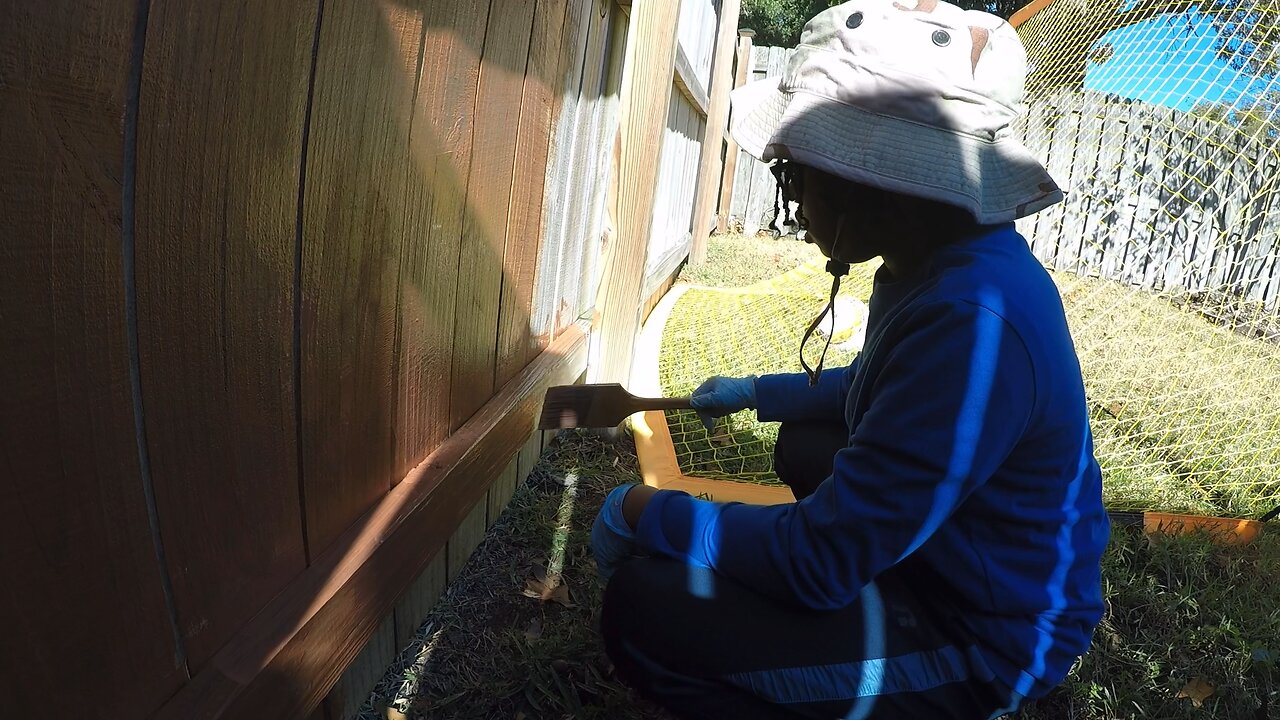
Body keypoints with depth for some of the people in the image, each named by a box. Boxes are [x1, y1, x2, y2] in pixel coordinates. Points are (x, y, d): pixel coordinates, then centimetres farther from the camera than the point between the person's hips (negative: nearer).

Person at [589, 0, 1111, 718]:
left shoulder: (974, 324, -35)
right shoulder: (943, 261, -3)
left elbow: (821, 562, -30)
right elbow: (874, 391, 18)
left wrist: (650, 513, -18)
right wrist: (754, 392, 25)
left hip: (985, 642, -9)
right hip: (947, 553, 9)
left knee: (645, 607, -23)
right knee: (804, 445, 30)